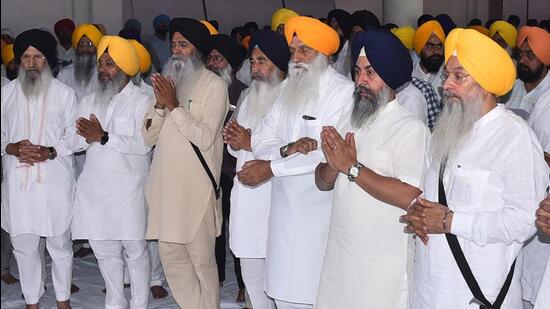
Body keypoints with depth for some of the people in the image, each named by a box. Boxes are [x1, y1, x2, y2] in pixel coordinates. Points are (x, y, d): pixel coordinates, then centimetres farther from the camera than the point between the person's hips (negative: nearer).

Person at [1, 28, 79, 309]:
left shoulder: (64, 93, 4)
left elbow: (73, 135, 3)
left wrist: (50, 151, -15)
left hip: (55, 179, -1)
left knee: (60, 244, 7)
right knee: (24, 246, 9)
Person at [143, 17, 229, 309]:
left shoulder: (214, 85, -4)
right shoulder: (168, 81, 14)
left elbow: (205, 137, -14)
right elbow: (149, 136, 9)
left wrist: (174, 105, -14)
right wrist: (160, 104, -7)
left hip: (196, 187, -6)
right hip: (165, 184, 6)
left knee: (201, 258, 1)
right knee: (170, 255, 10)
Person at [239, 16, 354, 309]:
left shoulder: (344, 92, -9)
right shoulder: (287, 88, 12)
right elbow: (261, 141, 7)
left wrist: (271, 168, -14)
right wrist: (288, 149, -16)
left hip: (320, 212, -6)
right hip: (284, 208, 6)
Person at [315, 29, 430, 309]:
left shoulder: (411, 129, -14)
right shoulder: (348, 120, 9)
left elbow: (410, 197, -24)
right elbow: (322, 182, 10)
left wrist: (352, 167, -18)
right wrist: (334, 164, -12)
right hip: (339, 256, 6)